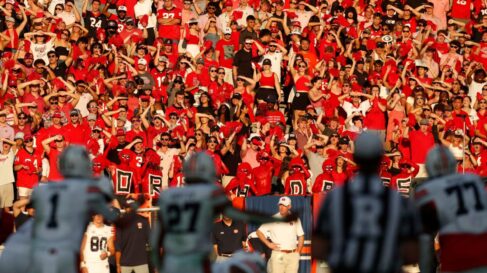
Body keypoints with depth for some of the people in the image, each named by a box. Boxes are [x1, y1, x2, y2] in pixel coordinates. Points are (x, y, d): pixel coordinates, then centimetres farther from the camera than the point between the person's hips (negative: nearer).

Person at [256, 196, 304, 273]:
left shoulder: (295, 220, 9)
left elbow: (301, 236, 14)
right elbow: (259, 232, 5)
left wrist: (297, 252, 4)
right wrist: (269, 244, -4)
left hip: (293, 255, 2)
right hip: (278, 255, -2)